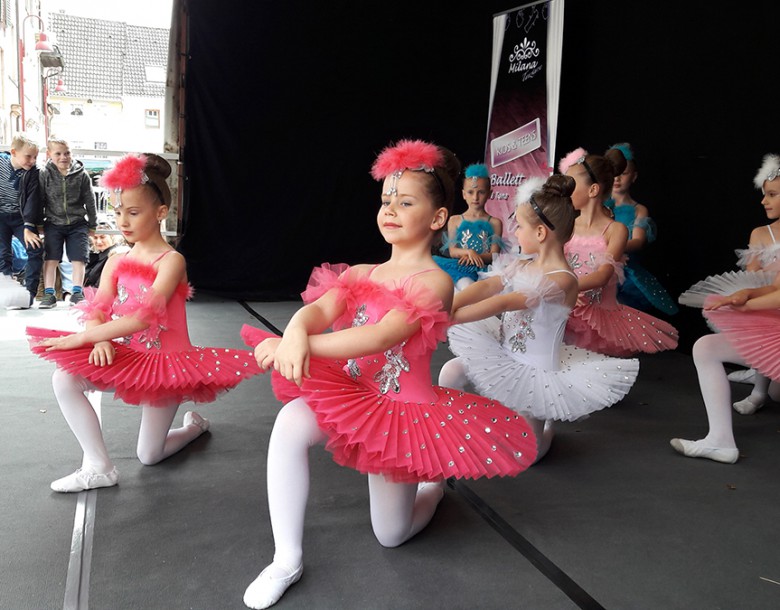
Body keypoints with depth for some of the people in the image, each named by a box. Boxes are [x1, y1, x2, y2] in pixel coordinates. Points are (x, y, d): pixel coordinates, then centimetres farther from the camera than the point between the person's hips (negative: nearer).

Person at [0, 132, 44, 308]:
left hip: (20, 217, 1)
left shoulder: (33, 172, -13)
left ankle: (29, 292, -5)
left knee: (36, 249, -12)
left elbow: (32, 199, -15)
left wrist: (29, 226, -23)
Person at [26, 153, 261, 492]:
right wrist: (99, 342, -27)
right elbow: (96, 312, -4)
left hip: (164, 360, -5)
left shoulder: (171, 261, -17)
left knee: (149, 456, 3)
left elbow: (143, 318, -27)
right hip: (124, 356, 5)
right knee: (65, 379, -21)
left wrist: (80, 338, -28)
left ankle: (194, 426, 35)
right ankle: (99, 467, -9)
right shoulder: (116, 262, 2)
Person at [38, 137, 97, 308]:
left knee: (78, 258, -1)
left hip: (77, 224, 0)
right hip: (53, 224, 0)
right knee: (50, 258, -2)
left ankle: (77, 292, 6)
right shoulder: (45, 175, -5)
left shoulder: (81, 175, -5)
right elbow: (39, 200, 1)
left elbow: (90, 201, 2)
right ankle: (49, 293, 2)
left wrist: (92, 225, 7)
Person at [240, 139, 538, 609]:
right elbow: (319, 309, -17)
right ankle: (288, 560, -13)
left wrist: (292, 344, -42)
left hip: (403, 407, -4)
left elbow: (380, 337, -33)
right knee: (290, 423, -29)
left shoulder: (434, 281, -17)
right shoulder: (361, 273, 2)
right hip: (349, 394, 4)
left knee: (392, 535, 7)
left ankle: (433, 485, 42)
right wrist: (295, 333, -43)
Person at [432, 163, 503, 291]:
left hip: (482, 268, -1)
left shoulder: (495, 223, 14)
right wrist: (468, 252, -17)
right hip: (460, 266, 1)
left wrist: (474, 257, -17)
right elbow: (452, 251, 5)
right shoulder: (455, 220, 16)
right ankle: (465, 284, -48)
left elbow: (493, 255, 4)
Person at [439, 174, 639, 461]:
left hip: (535, 371, -6)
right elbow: (487, 286, -14)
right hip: (504, 356, 7)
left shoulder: (563, 281, -26)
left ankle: (546, 428, 39)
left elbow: (503, 303, -31)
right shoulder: (522, 267, 0)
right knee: (452, 371, -14)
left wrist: (449, 317, -31)